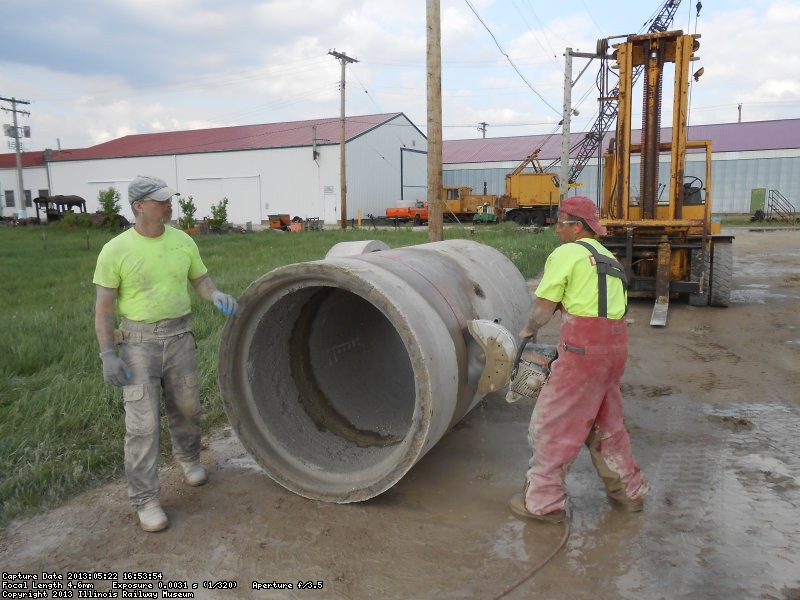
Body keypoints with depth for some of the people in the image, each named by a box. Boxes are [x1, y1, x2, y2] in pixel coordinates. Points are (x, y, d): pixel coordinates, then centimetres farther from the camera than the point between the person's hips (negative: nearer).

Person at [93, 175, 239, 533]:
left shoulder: (183, 242, 0)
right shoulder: (115, 250, -11)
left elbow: (200, 279, 10)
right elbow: (104, 307, -7)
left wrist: (215, 295, -12)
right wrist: (107, 354, -11)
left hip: (179, 337, 4)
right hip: (138, 342, -4)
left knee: (186, 408, 18)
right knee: (143, 423, -2)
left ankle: (188, 458, 47)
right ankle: (145, 501, 11)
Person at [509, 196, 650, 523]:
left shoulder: (566, 253, -5)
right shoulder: (609, 260, 21)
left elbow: (544, 306, -6)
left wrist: (528, 330, 14)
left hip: (583, 345, -8)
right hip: (615, 344, 9)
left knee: (553, 422, 2)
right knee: (605, 421, 22)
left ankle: (542, 501, 11)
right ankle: (628, 490, 34)